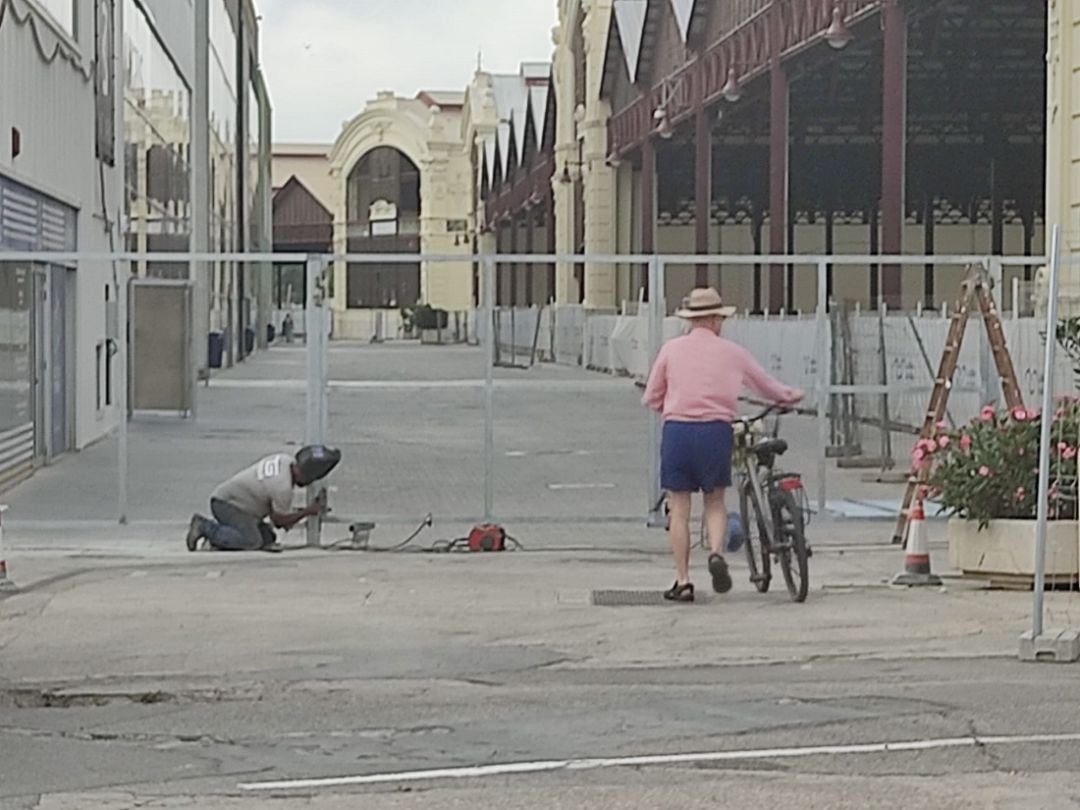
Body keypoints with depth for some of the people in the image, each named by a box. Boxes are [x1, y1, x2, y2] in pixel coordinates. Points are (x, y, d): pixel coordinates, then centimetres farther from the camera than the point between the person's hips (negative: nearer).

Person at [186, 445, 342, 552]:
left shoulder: (286, 459, -3)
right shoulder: (283, 488, -28)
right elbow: (280, 520, -10)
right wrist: (307, 511, 0)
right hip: (226, 504, -10)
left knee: (267, 537, 6)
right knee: (252, 541, -24)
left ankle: (217, 532, 7)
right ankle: (204, 527, -12)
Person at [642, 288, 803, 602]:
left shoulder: (672, 349, 5)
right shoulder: (731, 352, 7)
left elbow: (650, 398, 9)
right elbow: (767, 387, 20)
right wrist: (791, 396, 40)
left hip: (677, 431, 0)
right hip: (715, 431, 0)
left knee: (679, 508, 6)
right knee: (715, 502, 18)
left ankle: (682, 581, 7)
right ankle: (716, 552, -8)